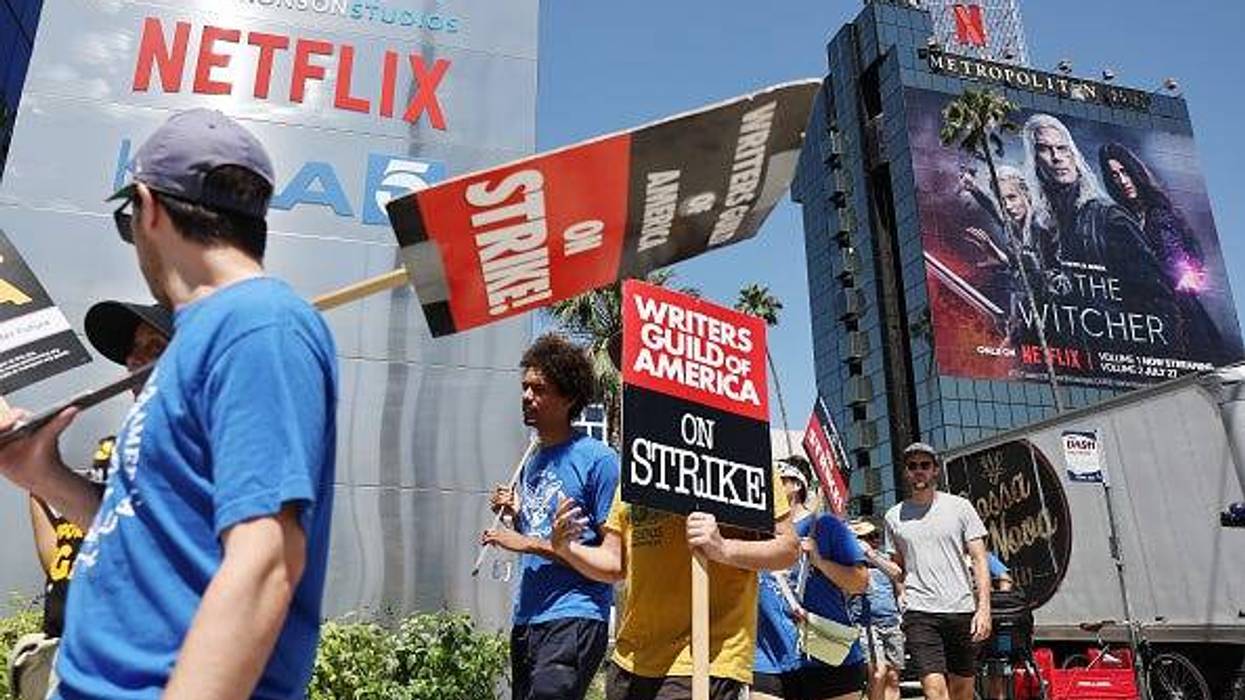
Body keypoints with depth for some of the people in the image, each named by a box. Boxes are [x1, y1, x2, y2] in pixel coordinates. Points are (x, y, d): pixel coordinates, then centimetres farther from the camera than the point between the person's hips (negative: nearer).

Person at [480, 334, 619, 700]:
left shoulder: (598, 459, -10)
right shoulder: (532, 463, 13)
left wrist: (531, 543, -15)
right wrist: (516, 515, 2)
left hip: (574, 619, -8)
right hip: (526, 618, 8)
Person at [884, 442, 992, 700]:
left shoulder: (959, 507, 5)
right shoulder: (894, 516, 8)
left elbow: (979, 560, 1)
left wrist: (984, 608, -7)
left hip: (963, 611, 1)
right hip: (920, 613, -1)